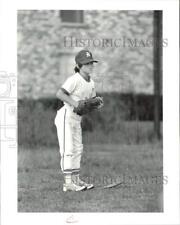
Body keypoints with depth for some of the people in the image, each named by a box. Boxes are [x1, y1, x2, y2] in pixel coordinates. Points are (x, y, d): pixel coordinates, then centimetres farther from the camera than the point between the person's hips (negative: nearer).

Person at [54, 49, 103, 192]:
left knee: (78, 149, 11)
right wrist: (74, 103, -32)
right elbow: (59, 94, -24)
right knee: (68, 149, -11)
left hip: (77, 119, 9)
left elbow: (92, 99, 19)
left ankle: (76, 180, 18)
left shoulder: (91, 82, 11)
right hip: (66, 116, -9)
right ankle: (68, 183, -12)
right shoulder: (75, 79, -15)